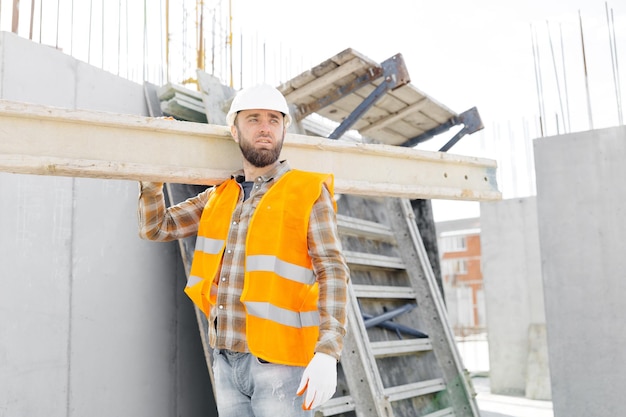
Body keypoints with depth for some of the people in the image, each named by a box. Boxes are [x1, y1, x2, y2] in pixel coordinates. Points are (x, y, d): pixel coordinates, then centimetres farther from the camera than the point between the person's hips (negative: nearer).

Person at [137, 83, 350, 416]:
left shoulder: (309, 193, -5)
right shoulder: (220, 198, 13)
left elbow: (332, 274, -13)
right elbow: (154, 227, 14)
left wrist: (327, 354, -25)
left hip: (281, 361, -6)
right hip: (228, 358, 6)